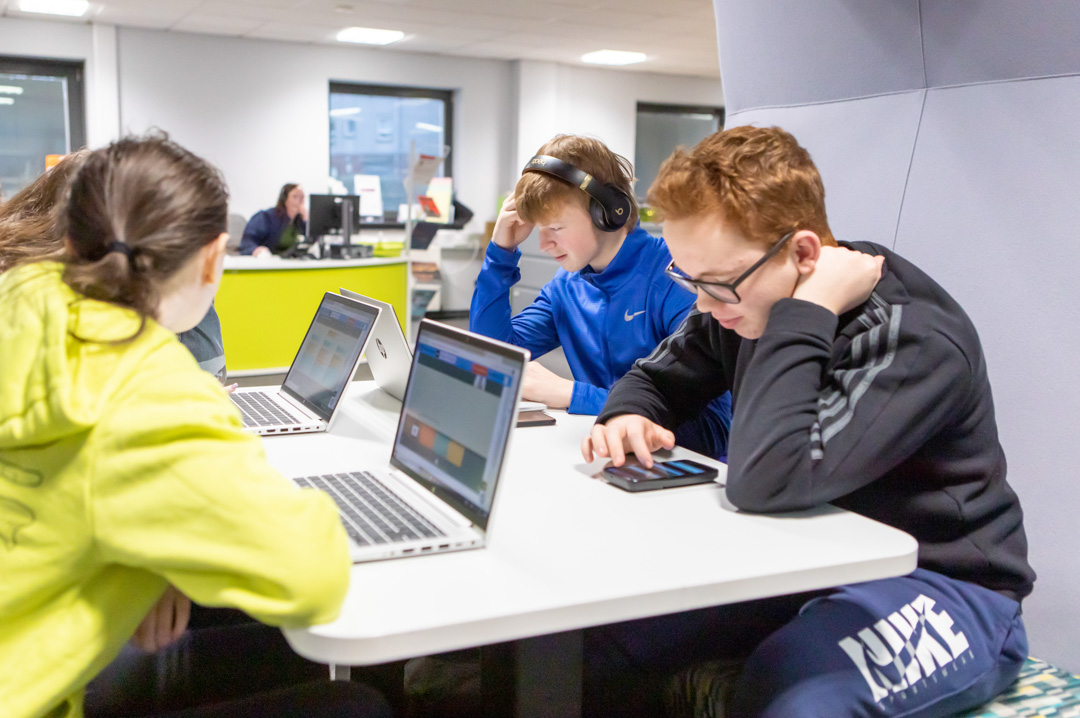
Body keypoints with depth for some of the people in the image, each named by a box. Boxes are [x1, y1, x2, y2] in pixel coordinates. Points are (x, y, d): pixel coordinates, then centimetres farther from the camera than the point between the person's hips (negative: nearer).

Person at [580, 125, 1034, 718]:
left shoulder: (917, 341, -26)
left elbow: (766, 484, -38)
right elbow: (654, 378, 13)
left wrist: (807, 314, -32)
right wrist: (628, 415, -11)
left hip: (942, 584, -6)